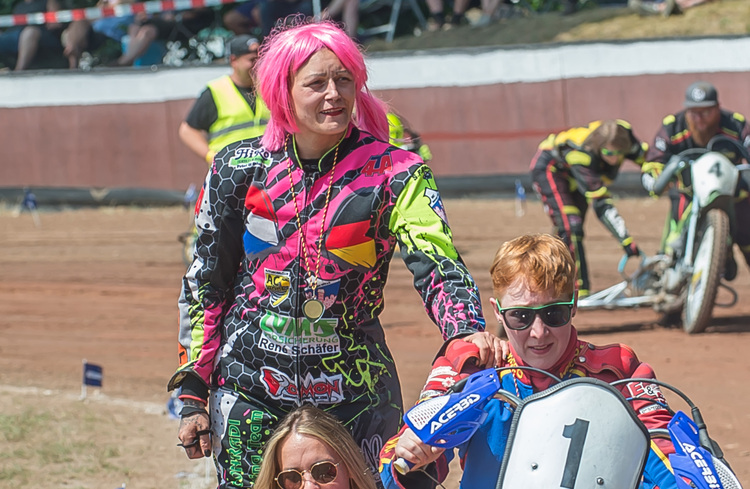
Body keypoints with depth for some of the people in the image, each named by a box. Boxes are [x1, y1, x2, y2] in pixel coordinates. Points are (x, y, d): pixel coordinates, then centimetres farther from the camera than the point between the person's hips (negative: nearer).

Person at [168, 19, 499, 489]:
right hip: (249, 390, 1)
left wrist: (468, 329, -40)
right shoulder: (239, 168, 1)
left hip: (354, 393, -1)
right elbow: (206, 283, 8)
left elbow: (435, 263, -19)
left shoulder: (393, 173, -5)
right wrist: (193, 394, 6)